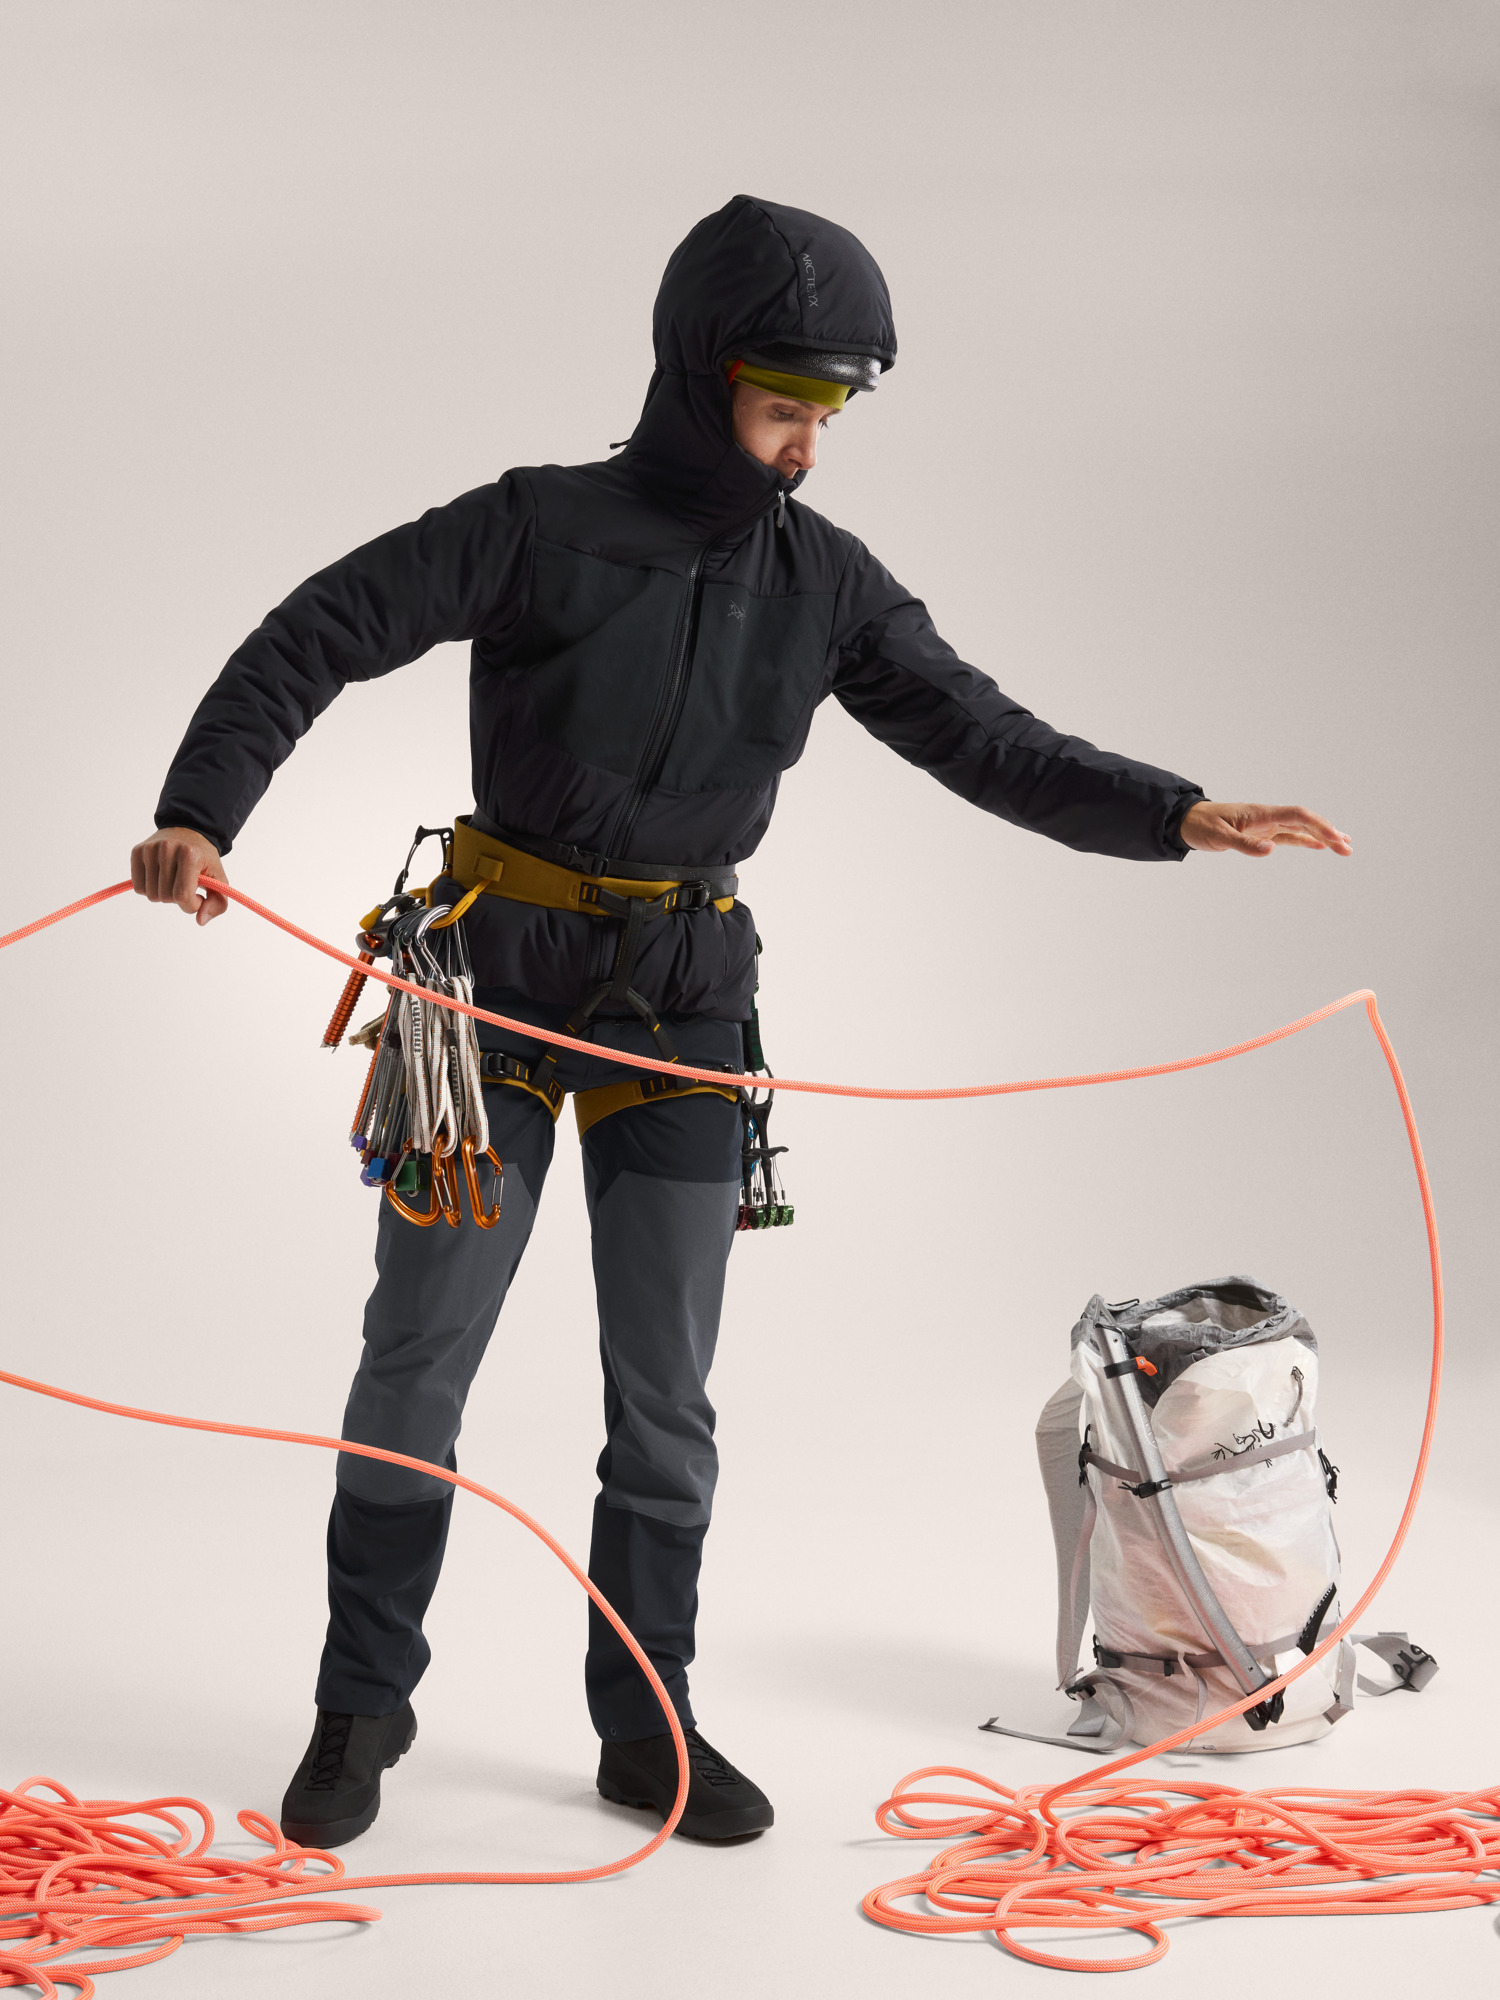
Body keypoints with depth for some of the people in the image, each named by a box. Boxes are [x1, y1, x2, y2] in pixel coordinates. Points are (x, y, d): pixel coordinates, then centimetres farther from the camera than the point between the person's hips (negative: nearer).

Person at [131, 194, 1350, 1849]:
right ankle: (364, 1706, 22)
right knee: (417, 1362, 4)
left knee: (666, 1391, 6)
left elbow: (988, 745, 0)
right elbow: (312, 642, -12)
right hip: (501, 976, -3)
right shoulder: (539, 528, -10)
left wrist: (1178, 816, -14)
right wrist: (197, 816, -27)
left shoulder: (825, 583, 0)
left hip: (685, 999, 3)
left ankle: (645, 1726, 21)